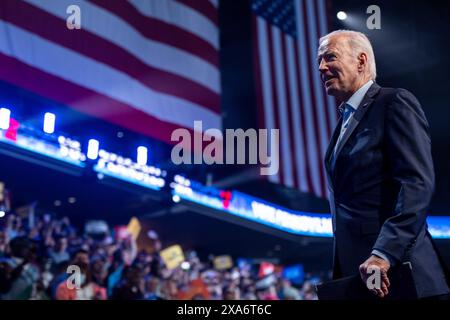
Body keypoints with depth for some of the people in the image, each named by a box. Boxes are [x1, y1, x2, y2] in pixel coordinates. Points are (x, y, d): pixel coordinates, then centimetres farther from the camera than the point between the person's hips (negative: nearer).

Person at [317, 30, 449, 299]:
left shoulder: (396, 102, -6)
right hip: (356, 272, 8)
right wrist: (340, 272, 13)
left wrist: (384, 254, -26)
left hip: (395, 273, -8)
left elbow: (418, 183, -18)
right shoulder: (346, 120, 20)